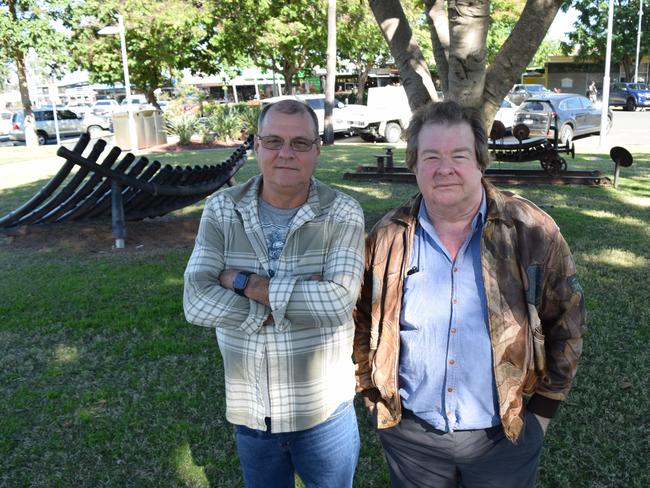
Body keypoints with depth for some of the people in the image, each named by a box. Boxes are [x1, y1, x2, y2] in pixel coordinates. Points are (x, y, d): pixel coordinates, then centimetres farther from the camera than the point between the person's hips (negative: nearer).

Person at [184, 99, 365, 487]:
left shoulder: (342, 213, -12)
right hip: (249, 410, 2)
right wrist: (296, 301, -21)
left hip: (323, 411, -2)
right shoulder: (222, 210, -6)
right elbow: (197, 304, -16)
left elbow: (338, 303, -25)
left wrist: (246, 283, -22)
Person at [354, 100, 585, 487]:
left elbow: (566, 322, -1)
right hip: (410, 435, 2)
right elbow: (362, 323, 6)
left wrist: (544, 407, 0)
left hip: (506, 435, -1)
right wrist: (374, 395, 4)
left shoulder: (533, 231, -10)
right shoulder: (388, 237, -6)